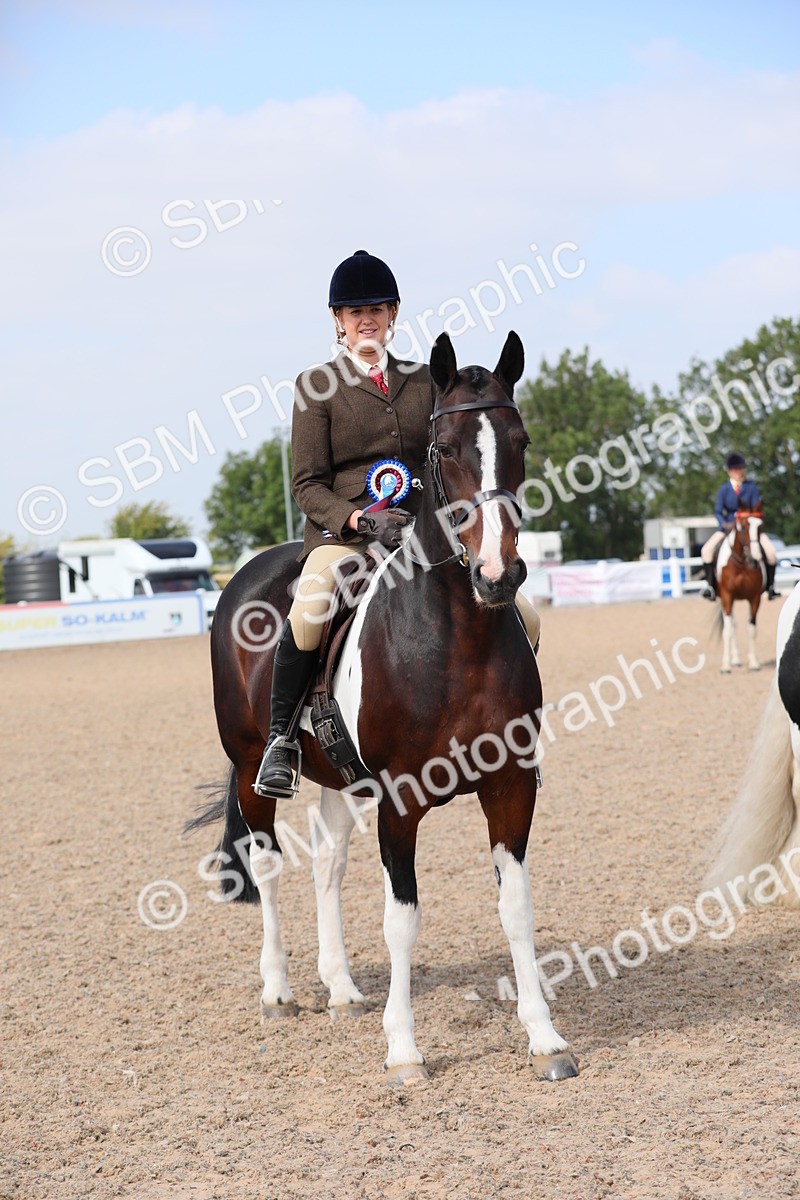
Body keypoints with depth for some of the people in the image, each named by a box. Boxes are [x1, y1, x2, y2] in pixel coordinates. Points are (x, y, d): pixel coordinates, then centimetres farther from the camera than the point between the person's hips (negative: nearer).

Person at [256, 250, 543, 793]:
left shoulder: (423, 380, 16)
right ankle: (279, 737, -18)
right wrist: (362, 520, -19)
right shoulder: (318, 385, 5)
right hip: (343, 532, -4)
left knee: (522, 616, -10)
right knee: (308, 611, -37)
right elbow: (308, 484, -1)